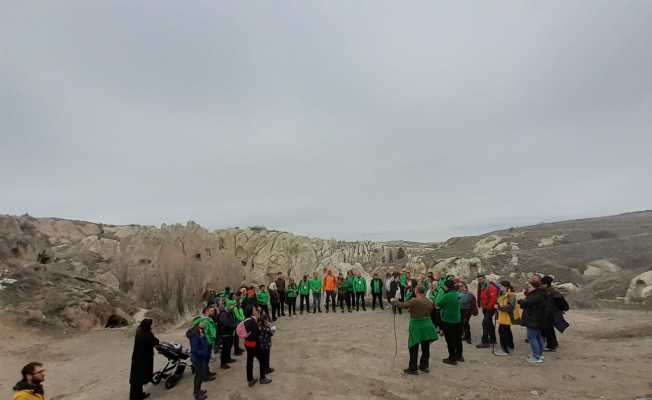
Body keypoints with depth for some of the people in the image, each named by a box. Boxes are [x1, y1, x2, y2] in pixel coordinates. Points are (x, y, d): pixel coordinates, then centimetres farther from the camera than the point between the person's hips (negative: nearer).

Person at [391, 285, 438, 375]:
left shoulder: (415, 301, -19)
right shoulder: (429, 302, -1)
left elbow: (403, 305, -19)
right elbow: (431, 311, 6)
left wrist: (395, 301, -3)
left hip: (417, 326, -6)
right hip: (427, 326, 6)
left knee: (414, 348, 6)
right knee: (425, 348, 17)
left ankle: (412, 369, 12)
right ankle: (424, 366, 31)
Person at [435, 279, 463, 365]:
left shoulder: (447, 296, -25)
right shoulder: (456, 294, 1)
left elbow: (437, 304, -15)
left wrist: (441, 293, -6)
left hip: (448, 321, -8)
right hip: (458, 320, 8)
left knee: (450, 340, 4)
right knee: (458, 338, 20)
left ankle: (452, 358, 14)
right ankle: (459, 355, 35)